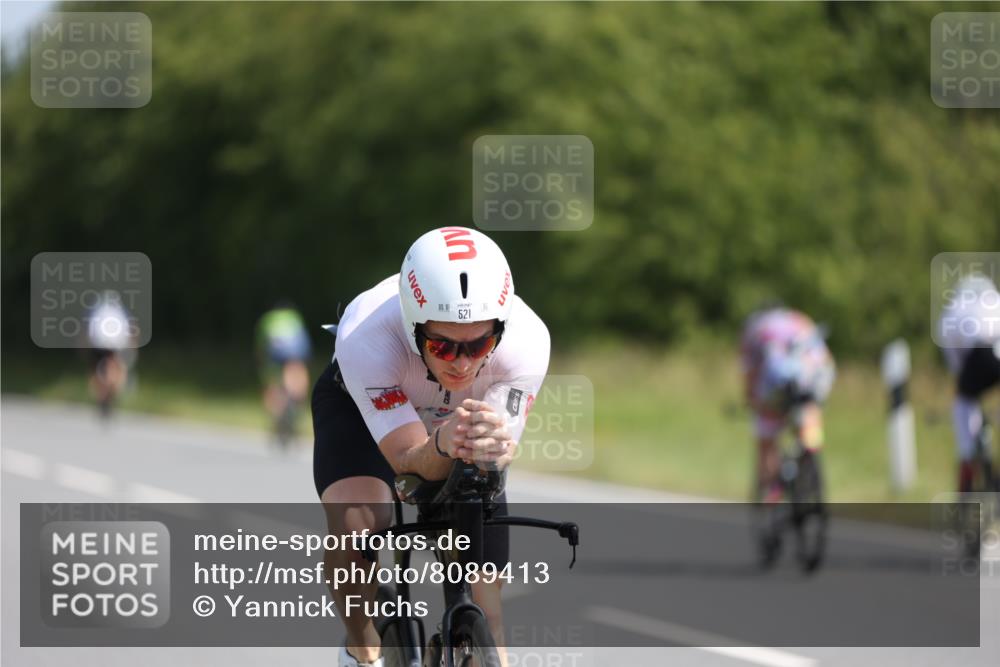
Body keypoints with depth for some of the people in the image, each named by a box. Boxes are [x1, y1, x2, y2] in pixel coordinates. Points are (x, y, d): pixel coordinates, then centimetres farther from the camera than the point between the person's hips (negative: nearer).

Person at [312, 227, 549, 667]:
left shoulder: (526, 342, -38)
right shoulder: (366, 338, -43)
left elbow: (489, 469, -38)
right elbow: (409, 462, -42)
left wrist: (495, 447, -62)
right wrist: (441, 446, -65)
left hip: (467, 413, 2)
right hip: (359, 405, -2)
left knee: (481, 597, -5)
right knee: (356, 524, -30)